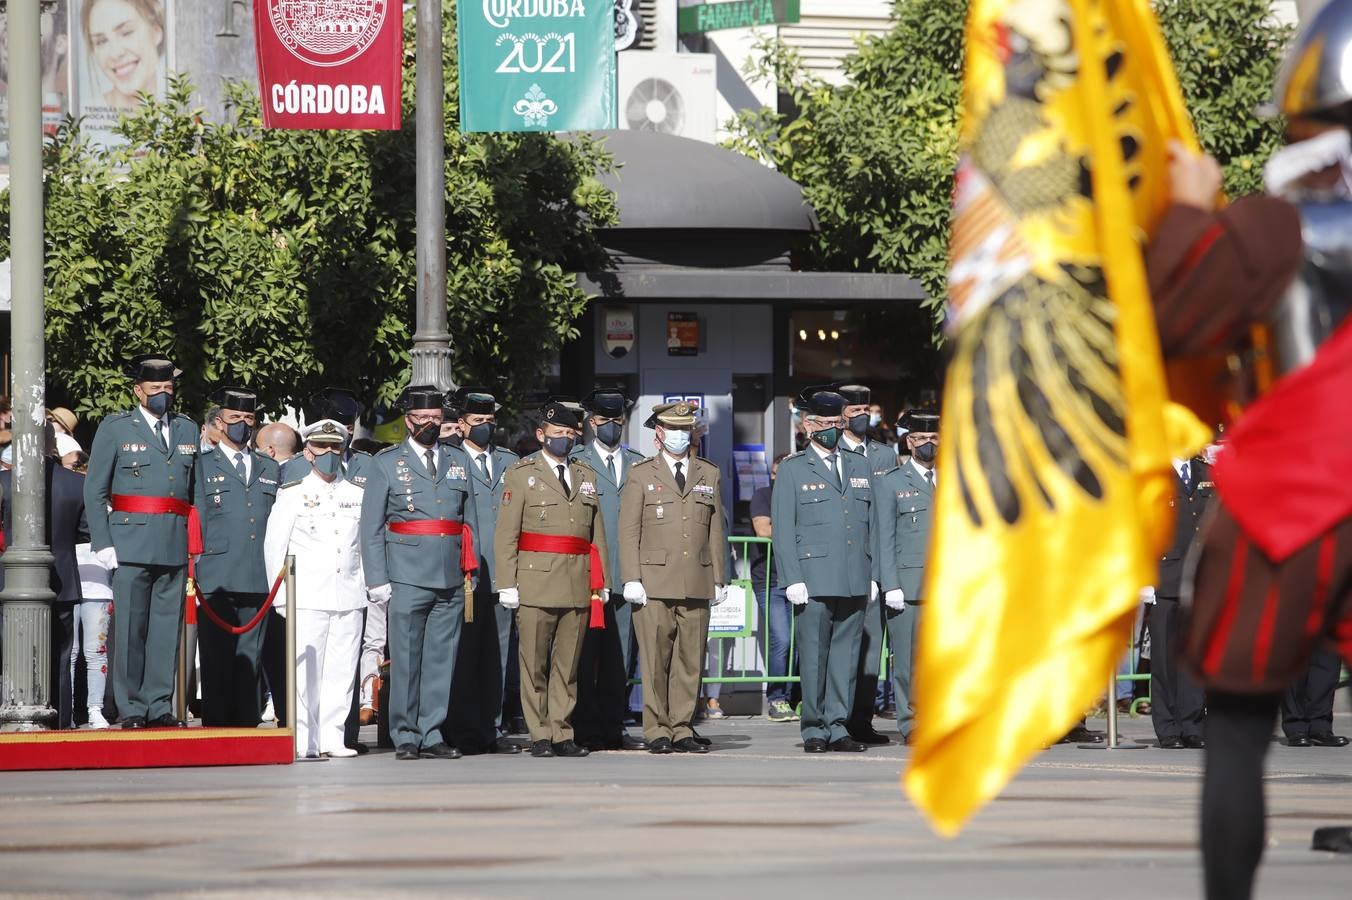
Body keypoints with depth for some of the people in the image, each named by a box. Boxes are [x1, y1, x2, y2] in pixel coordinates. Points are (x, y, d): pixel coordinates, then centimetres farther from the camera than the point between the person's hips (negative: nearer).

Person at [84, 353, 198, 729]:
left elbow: (198, 492, 17)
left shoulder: (188, 430, 16)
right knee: (130, 628, -4)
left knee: (167, 627, 3)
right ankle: (131, 708, 0)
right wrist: (103, 543, -8)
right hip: (131, 542, -4)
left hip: (176, 546, 4)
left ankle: (159, 706, 8)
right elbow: (94, 491, 2)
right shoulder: (114, 429, 4)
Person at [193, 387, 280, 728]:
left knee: (250, 661, 4)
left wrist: (278, 572, 11)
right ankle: (217, 728, -4)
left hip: (259, 582, 4)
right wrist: (193, 573, -6)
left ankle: (247, 728, 6)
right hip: (216, 581, -4)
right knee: (217, 662, -5)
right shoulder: (202, 467, 8)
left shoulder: (270, 469, 20)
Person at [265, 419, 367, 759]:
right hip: (308, 599, -3)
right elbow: (274, 546, 4)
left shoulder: (357, 495, 13)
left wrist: (365, 586, 10)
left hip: (349, 597, 3)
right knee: (306, 669, -8)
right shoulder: (293, 495, 4)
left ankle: (332, 737, 5)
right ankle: (305, 741, -8)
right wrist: (281, 596, 0)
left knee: (342, 668, 1)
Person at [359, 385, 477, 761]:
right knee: (406, 659, -3)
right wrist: (377, 579, -5)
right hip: (407, 577, -4)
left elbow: (468, 521, 19)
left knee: (441, 659, 4)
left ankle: (431, 735, 8)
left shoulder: (458, 462, 16)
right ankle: (405, 737, 2)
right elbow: (371, 527, 2)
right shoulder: (386, 463, 5)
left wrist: (471, 571, 10)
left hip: (451, 579, 4)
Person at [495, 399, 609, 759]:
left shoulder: (586, 476, 17)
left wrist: (602, 581, 12)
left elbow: (597, 535, 18)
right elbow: (505, 534, -2)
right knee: (535, 664, -2)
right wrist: (507, 584, -8)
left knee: (568, 664, 6)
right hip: (536, 582, -4)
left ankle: (563, 734, 10)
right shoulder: (522, 474, 3)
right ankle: (540, 735, 2)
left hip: (578, 587, 4)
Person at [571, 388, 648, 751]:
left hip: (626, 578, 4)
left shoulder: (638, 464, 15)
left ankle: (612, 728, 9)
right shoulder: (576, 463, 4)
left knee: (618, 656, 5)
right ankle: (586, 730, -2)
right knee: (585, 656, -4)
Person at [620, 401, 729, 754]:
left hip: (697, 584, 3)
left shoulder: (709, 475, 15)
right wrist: (631, 579, -6)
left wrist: (720, 579, 11)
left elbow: (717, 530, 16)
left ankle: (681, 731, 7)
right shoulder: (642, 475, 6)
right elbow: (628, 531, 2)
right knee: (656, 661, -4)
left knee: (690, 660, 2)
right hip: (654, 582, -3)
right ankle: (657, 732, 1)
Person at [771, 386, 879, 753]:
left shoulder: (859, 467, 18)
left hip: (855, 582, 4)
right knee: (814, 657, -3)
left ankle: (838, 727, 7)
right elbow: (782, 530, 0)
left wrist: (873, 576, 11)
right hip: (814, 581, -4)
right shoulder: (793, 469, 4)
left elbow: (871, 526, 18)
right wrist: (792, 580, -9)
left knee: (846, 655, 3)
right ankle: (815, 730, 2)